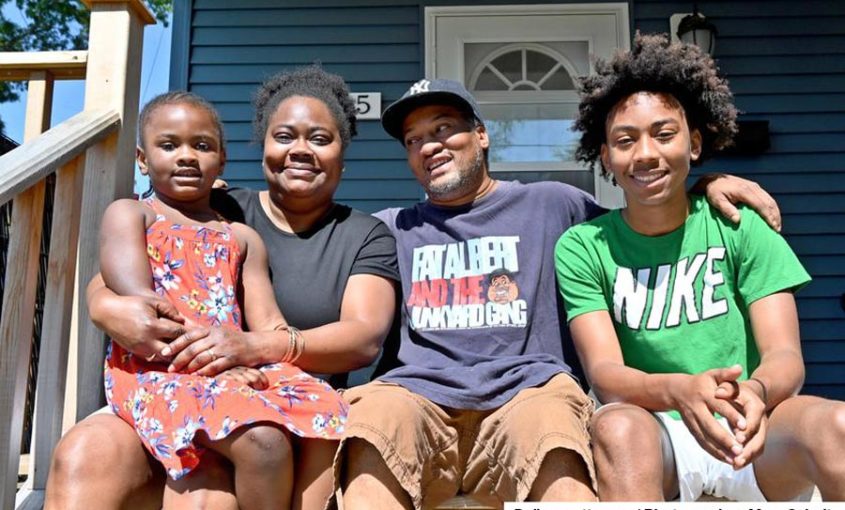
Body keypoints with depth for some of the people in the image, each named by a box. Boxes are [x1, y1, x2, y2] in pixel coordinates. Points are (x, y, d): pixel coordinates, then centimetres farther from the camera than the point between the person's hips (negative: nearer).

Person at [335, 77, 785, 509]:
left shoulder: (550, 205, 19)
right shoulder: (391, 229, 24)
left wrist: (708, 185, 9)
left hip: (526, 389, -1)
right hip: (418, 393, 1)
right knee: (374, 419, -34)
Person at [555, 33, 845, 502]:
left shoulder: (740, 227, 3)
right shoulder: (583, 248, 0)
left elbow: (785, 356, -6)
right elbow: (604, 372, -11)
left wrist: (756, 391, -32)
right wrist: (678, 390, -34)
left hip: (753, 438, 1)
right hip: (656, 435, -1)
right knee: (617, 427, -35)